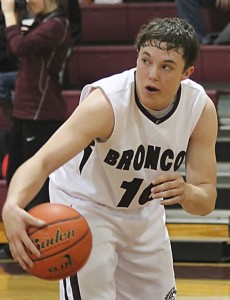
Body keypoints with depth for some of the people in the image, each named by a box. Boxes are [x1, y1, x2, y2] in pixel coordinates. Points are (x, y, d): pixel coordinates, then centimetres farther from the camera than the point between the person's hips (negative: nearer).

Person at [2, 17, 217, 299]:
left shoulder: (201, 108, -20)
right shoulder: (106, 102, -34)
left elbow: (207, 201, -16)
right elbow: (41, 162, -44)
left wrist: (187, 193, -41)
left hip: (145, 211, 5)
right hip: (84, 209, -5)